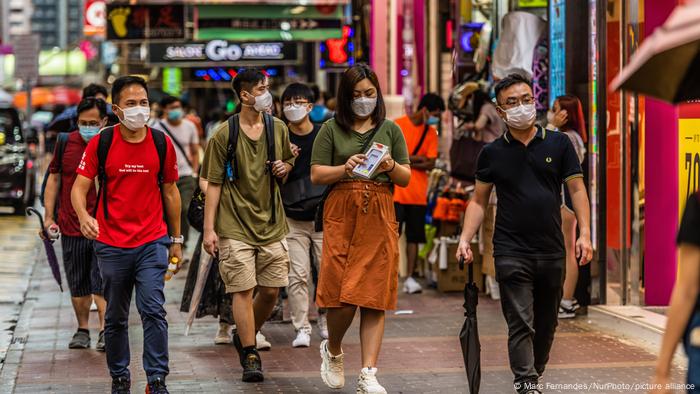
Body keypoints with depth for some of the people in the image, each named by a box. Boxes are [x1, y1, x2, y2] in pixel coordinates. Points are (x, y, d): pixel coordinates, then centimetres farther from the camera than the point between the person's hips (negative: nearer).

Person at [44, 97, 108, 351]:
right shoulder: (66, 143, 4)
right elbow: (54, 179, 13)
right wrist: (49, 217, 9)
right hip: (71, 227, 3)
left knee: (102, 282, -9)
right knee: (77, 284, 11)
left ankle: (105, 330, -9)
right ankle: (82, 330, 22)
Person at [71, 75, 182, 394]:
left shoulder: (161, 144, 2)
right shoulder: (101, 143, -3)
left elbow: (170, 192, 11)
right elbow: (80, 187, -4)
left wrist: (176, 239, 13)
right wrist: (83, 215, -26)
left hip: (152, 242, 0)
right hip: (111, 245, 0)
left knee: (153, 310, -12)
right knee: (115, 318, 11)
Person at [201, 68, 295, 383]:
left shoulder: (277, 129, 8)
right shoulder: (224, 135, -5)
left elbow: (288, 163, 23)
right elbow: (214, 185, -3)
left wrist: (285, 168, -2)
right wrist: (209, 228, -8)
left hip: (271, 223, 4)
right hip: (236, 226, -4)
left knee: (271, 289, 6)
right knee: (243, 290, -7)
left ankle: (245, 336, 30)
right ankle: (250, 356, 1)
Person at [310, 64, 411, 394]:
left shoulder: (390, 130, 12)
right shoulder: (332, 129, 7)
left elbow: (406, 178, 11)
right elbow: (316, 175, 3)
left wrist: (391, 167, -10)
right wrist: (346, 169, -15)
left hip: (380, 217, 2)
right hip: (341, 215, -2)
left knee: (374, 295, -3)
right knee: (342, 292, -7)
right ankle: (332, 350, 23)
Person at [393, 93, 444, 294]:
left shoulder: (431, 133, 10)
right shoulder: (397, 125, -2)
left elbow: (431, 164, 2)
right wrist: (418, 159, -9)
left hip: (418, 194, 4)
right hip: (397, 192, -4)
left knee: (414, 237, 4)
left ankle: (410, 278, 9)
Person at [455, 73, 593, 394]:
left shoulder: (558, 144, 5)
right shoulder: (492, 153, 5)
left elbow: (577, 189, 4)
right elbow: (479, 201, 9)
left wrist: (584, 233, -7)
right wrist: (465, 239, -3)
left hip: (552, 251, 2)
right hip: (511, 253, -2)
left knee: (546, 323, 11)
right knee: (521, 323, -8)